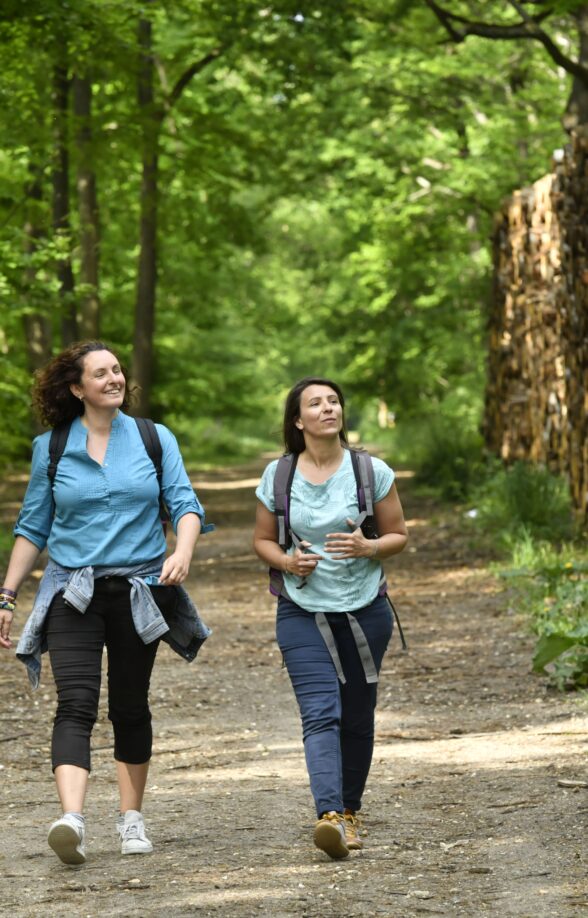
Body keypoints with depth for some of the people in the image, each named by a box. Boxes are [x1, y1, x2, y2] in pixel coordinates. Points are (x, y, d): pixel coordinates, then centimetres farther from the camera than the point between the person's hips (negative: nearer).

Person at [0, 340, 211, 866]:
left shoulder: (156, 440, 5)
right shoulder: (51, 449, 5)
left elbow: (185, 503, -1)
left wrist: (183, 552, -21)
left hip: (139, 591, 1)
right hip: (73, 593, -1)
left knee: (130, 708, 10)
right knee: (76, 704, -16)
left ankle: (131, 819, 22)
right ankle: (72, 820, -32)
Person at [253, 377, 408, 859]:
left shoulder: (372, 472, -2)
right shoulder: (278, 476, 0)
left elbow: (398, 535, 4)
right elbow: (263, 539, 10)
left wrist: (368, 548, -17)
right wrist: (287, 561, -11)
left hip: (364, 610, 1)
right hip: (302, 612, -1)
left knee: (356, 716, 9)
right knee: (321, 713, -15)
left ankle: (349, 811, 27)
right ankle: (329, 816, -27)